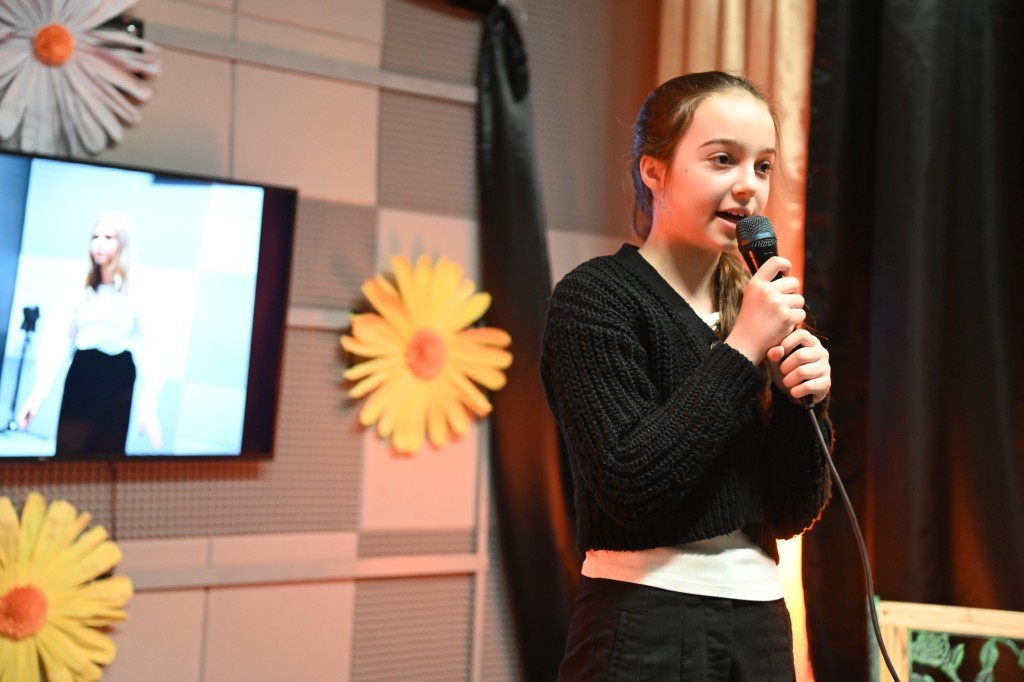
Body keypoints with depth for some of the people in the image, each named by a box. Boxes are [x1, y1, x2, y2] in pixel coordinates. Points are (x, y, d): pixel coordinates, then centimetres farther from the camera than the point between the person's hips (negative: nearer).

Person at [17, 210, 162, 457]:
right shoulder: (81, 289, 7)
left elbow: (149, 351, -10)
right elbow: (59, 342, 6)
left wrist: (149, 407, -17)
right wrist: (37, 394, -1)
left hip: (117, 383, -3)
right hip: (80, 379, 3)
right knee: (67, 452, 0)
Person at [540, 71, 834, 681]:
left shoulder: (755, 309, 8)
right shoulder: (594, 298, -8)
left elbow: (792, 515, 7)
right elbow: (631, 487, -19)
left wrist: (803, 403, -9)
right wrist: (740, 353, -17)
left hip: (761, 626, 6)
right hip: (646, 633, -6)